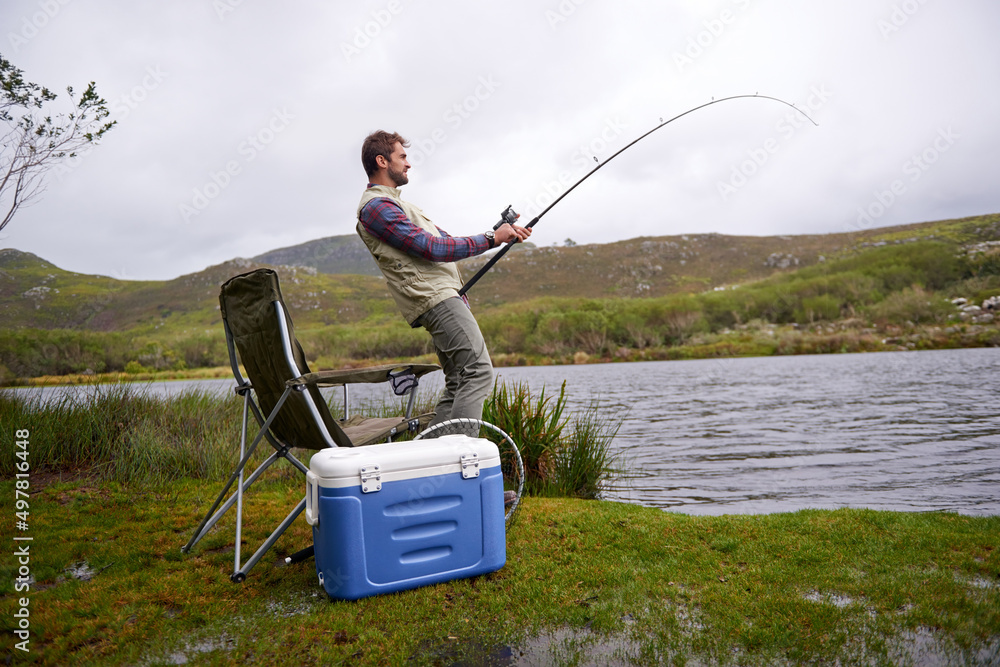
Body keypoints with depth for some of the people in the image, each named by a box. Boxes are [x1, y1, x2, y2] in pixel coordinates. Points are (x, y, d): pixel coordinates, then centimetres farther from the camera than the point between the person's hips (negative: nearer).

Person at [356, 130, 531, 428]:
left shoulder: (392, 202, 28)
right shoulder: (376, 206, -6)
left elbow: (443, 240, 26)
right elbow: (432, 248, -15)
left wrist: (504, 233, 18)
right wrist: (491, 238, -10)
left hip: (444, 297, 10)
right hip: (436, 299, -10)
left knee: (458, 384, 8)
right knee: (478, 371, -17)